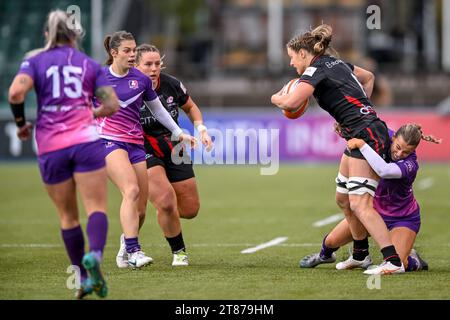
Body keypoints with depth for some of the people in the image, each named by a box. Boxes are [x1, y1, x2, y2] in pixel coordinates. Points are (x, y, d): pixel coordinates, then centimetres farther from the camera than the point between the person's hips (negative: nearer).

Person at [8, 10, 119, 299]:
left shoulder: (35, 61, 6)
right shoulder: (90, 64, 10)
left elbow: (16, 92, -12)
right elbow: (113, 105, 5)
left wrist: (21, 123, 4)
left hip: (50, 147, 1)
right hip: (85, 140, -1)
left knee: (68, 216, 12)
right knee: (97, 207, -6)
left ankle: (84, 279, 14)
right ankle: (94, 255, -35)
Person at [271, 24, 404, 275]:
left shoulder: (316, 70, -9)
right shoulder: (336, 63, 17)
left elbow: (291, 103, -23)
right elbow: (368, 77, 35)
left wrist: (276, 97, -1)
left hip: (367, 136, -10)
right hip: (360, 136, 10)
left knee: (360, 204, -16)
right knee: (343, 198, 17)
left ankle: (394, 261, -22)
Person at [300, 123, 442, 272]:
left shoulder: (410, 164, -34)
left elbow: (384, 170, -55)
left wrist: (361, 145, -49)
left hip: (402, 219, -5)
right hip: (374, 208, 5)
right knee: (332, 241, 3)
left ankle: (413, 261, 12)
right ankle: (325, 255, 40)